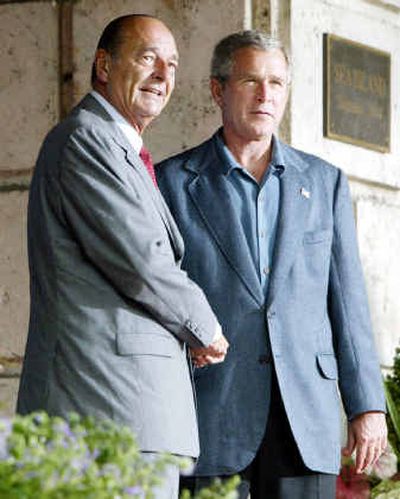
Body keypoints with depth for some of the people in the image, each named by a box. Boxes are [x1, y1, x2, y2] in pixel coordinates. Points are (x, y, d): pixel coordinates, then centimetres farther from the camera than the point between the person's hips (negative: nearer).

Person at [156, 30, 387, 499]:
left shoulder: (324, 181, 15)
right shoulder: (172, 181, 7)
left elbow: (347, 300, 12)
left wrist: (367, 406, 5)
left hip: (305, 415, 2)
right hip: (210, 415, -2)